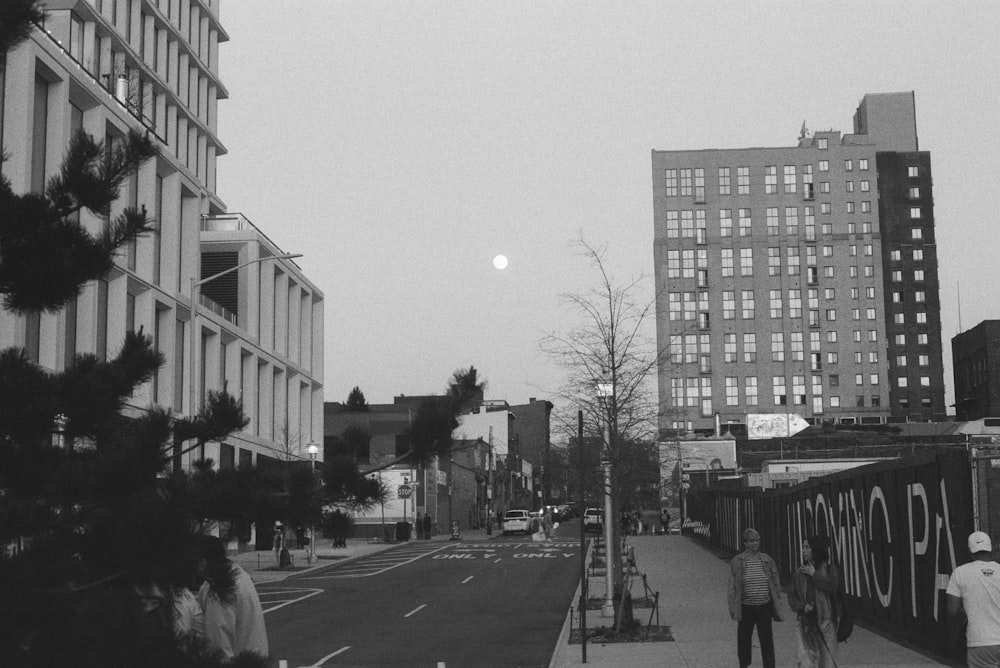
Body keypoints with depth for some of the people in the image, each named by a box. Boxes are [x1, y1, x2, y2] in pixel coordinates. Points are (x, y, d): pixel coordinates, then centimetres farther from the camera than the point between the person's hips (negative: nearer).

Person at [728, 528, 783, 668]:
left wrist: (777, 603, 6)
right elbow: (732, 587, -2)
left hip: (764, 607, 1)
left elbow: (775, 584, 9)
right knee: (744, 639, 12)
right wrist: (733, 608, -6)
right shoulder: (737, 562, -4)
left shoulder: (767, 560, 3)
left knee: (767, 640, 0)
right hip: (746, 608, -1)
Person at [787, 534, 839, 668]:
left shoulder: (830, 569, 1)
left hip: (825, 622, -1)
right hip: (806, 623, 1)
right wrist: (803, 606, -11)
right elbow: (792, 597, 8)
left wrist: (814, 574, -10)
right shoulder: (799, 574, 8)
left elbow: (832, 586, -18)